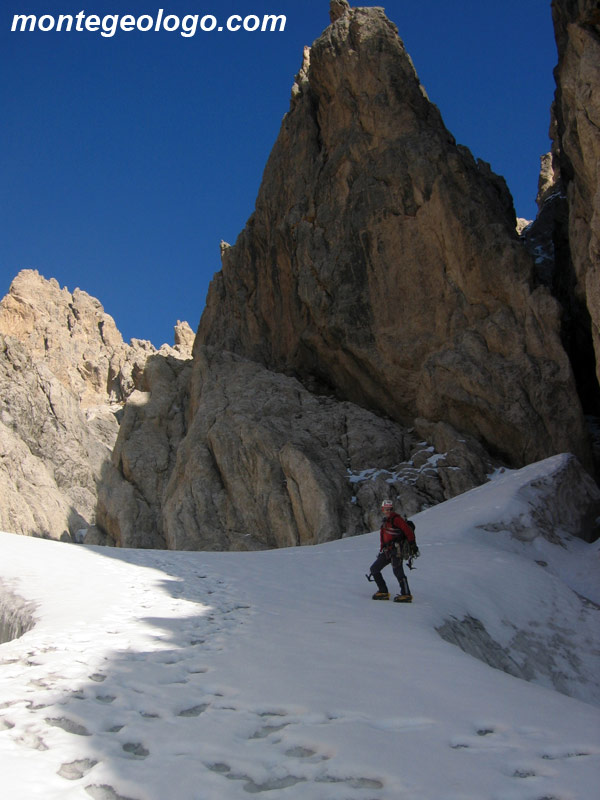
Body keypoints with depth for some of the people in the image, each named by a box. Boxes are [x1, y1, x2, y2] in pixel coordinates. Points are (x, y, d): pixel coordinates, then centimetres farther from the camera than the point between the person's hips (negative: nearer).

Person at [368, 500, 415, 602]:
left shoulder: (396, 519, -7)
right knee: (374, 568, 7)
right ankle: (383, 592, 9)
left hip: (396, 549, -9)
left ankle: (406, 595, -10)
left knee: (397, 571, -15)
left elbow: (408, 531, -14)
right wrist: (381, 550, 20)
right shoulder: (385, 522, 20)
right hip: (387, 551, 9)